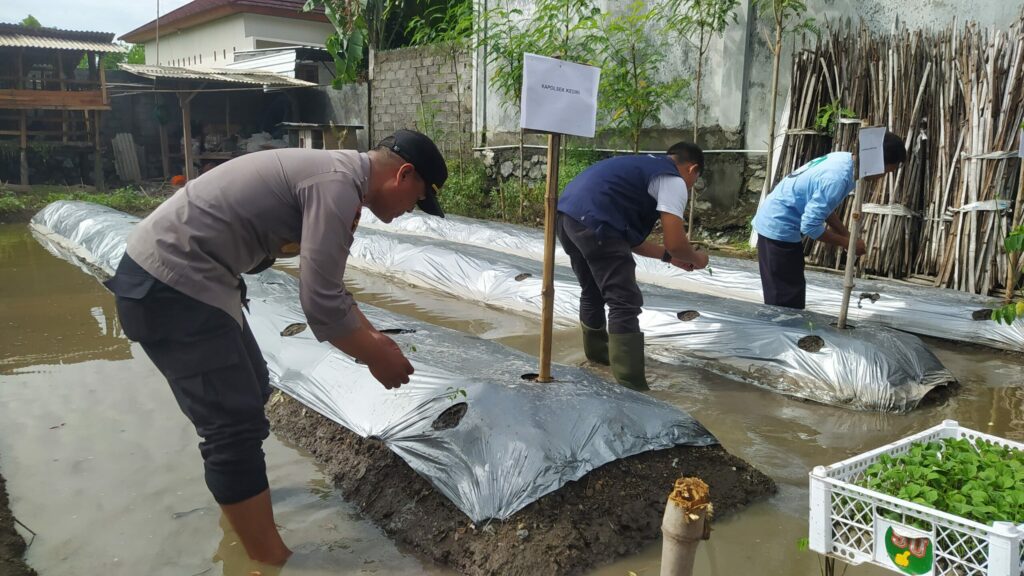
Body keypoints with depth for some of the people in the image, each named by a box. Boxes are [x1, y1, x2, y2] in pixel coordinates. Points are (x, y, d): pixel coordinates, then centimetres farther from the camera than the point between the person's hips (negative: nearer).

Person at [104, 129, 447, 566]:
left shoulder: (332, 173, 12)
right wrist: (376, 357, -8)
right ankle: (270, 560, 1)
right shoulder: (338, 184, -20)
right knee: (237, 423, -8)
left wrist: (373, 337, 24)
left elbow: (327, 287, 23)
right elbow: (321, 305, -23)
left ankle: (237, 493, 46)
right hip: (168, 284, -11)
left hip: (176, 274, 11)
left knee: (250, 390, 24)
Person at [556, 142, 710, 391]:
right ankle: (631, 386, -2)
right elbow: (675, 243, -3)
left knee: (593, 292, 28)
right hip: (592, 221, -10)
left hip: (566, 213, 10)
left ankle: (598, 351, 48)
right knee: (625, 303, -3)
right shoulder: (674, 181, 4)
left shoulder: (645, 166, 31)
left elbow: (629, 236, 31)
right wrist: (695, 259, 18)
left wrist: (668, 256, 35)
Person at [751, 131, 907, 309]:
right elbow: (810, 226, -24)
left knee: (783, 295, 18)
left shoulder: (844, 159, 5)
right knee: (786, 298, -2)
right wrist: (846, 242, -11)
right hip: (779, 228, -10)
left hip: (775, 222, 10)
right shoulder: (838, 177, -25)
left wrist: (848, 236, 10)